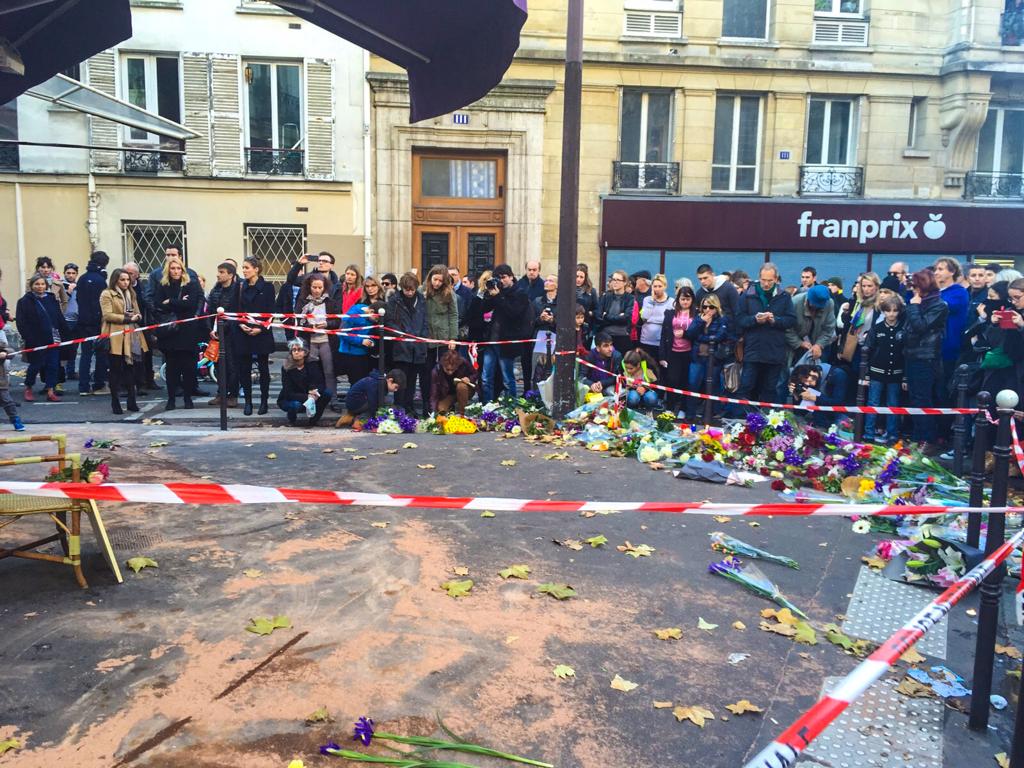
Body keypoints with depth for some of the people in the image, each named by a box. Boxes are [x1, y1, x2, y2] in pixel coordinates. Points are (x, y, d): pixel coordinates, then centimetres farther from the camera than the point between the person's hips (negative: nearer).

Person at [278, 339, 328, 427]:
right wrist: (307, 397, -34)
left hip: (309, 399, 3)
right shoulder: (286, 368, -16)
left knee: (326, 394, -22)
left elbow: (321, 383, -12)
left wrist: (315, 391, -35)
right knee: (296, 405, -37)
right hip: (288, 400, -3)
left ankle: (314, 420, -3)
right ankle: (292, 419, -1)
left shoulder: (313, 364, -8)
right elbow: (288, 393, -21)